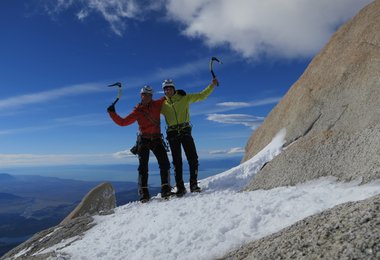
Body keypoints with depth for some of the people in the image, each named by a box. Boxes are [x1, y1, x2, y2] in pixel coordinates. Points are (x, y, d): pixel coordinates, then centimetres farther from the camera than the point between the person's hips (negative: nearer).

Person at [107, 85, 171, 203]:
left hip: (156, 139, 2)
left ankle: (165, 189, -1)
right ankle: (144, 193, 1)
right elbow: (123, 122, 0)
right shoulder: (137, 111, 1)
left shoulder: (157, 105, 6)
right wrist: (112, 113, -8)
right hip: (143, 140, -1)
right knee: (143, 167, -5)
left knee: (165, 164, -8)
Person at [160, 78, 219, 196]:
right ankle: (180, 187, 8)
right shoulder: (163, 104, 10)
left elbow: (201, 96, 8)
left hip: (185, 131, -1)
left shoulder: (185, 98, 6)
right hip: (172, 134, 1)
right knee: (177, 161, 1)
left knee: (193, 158, -7)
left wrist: (212, 85, 1)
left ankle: (193, 184, 6)